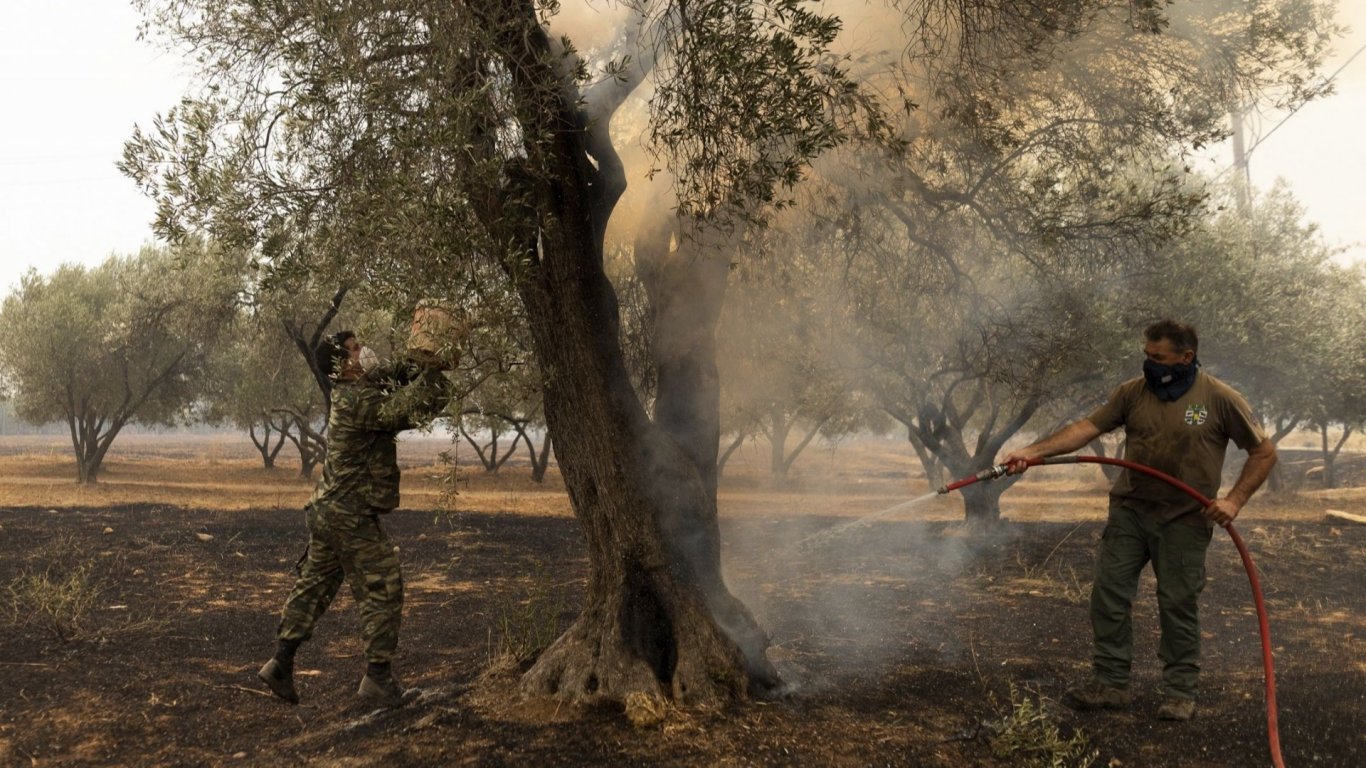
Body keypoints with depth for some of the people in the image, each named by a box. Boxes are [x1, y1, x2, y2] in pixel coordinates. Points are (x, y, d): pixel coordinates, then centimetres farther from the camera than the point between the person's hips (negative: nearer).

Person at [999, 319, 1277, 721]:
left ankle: (1180, 692, 19)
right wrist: (1032, 451, -19)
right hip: (1129, 511, 3)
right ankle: (1110, 683, 13)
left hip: (1184, 519, -3)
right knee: (1109, 592, 2)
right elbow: (1087, 427, -7)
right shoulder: (1133, 392, 1)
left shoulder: (1220, 398, -6)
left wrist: (1234, 499, -10)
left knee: (1178, 604, 3)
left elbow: (1264, 452, 0)